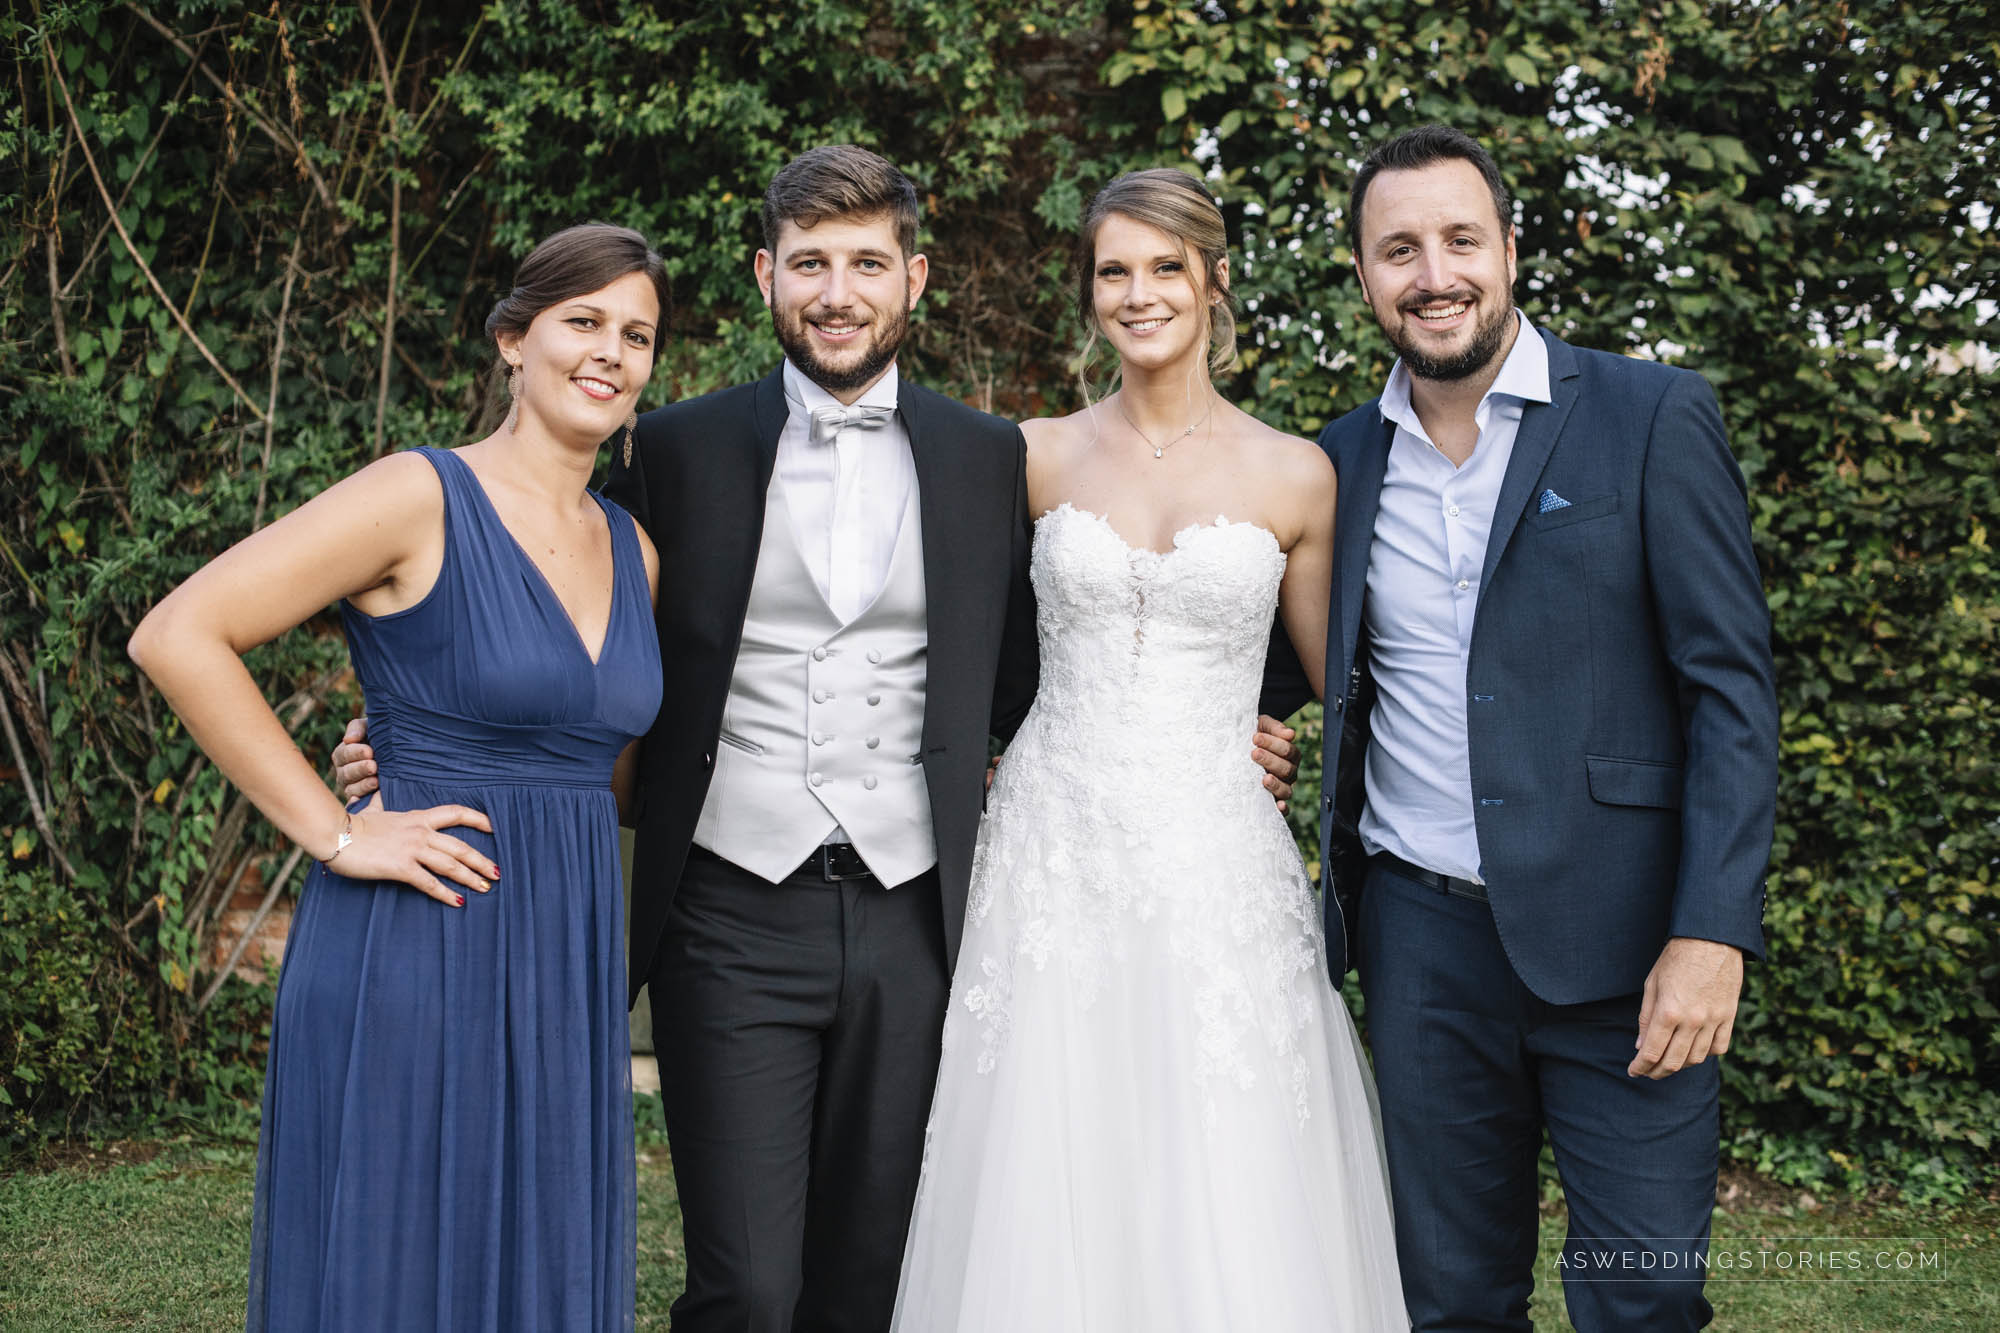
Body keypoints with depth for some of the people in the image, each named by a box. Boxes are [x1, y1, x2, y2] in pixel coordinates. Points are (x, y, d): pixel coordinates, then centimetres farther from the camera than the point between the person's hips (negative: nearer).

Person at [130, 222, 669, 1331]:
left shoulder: (635, 553, 11)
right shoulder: (418, 499, -9)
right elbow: (176, 637, -15)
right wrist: (335, 833, -15)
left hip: (564, 977, 6)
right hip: (410, 959, -6)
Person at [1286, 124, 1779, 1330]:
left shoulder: (1654, 417, -3)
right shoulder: (1345, 459, 10)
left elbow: (1733, 684, -7)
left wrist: (1713, 930, -14)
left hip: (1618, 937, -3)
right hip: (1421, 940, 4)